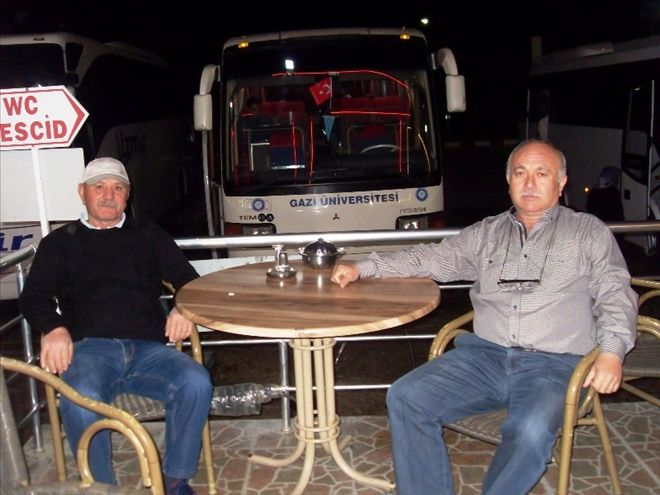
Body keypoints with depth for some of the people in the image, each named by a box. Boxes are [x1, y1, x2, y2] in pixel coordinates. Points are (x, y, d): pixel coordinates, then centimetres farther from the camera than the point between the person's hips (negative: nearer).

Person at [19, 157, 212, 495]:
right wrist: (53, 328, -11)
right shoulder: (59, 243, 22)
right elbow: (34, 296, 12)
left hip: (148, 348, 2)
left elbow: (189, 280, 19)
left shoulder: (149, 236, 24)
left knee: (196, 384, -29)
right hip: (90, 348, -1)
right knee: (81, 403, -35)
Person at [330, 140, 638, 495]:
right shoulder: (487, 232, 21)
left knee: (530, 433, -34)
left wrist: (611, 351, -13)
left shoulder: (589, 232, 14)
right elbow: (433, 258, 21)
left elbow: (616, 294, 6)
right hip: (485, 354, 4)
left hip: (554, 364, -3)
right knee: (405, 398, -17)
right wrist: (362, 268, 12)